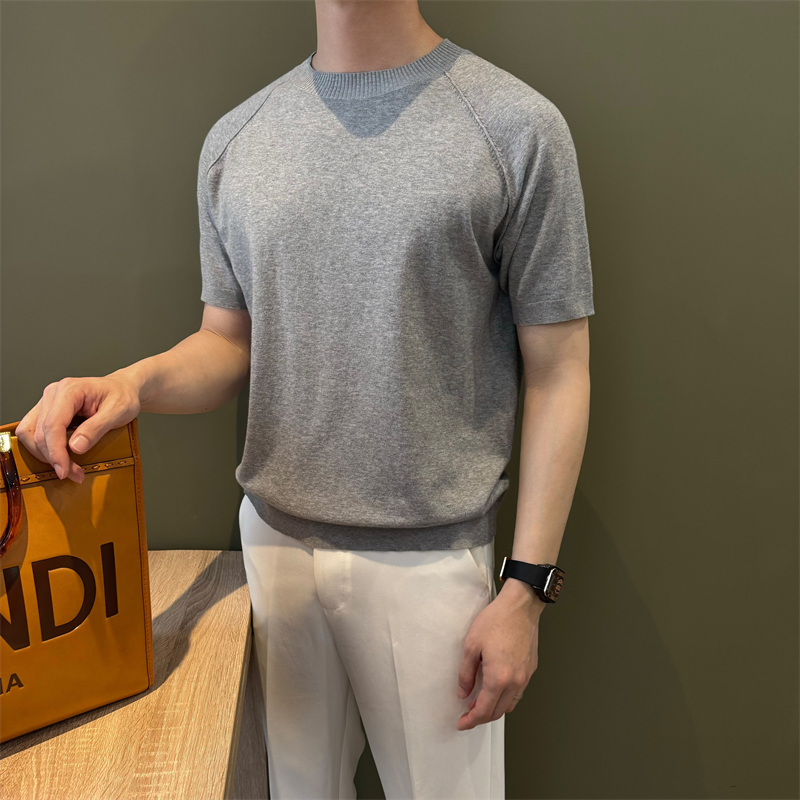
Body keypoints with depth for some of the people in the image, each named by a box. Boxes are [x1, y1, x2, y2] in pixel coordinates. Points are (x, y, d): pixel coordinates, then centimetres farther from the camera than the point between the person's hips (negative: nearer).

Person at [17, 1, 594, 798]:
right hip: (274, 541, 4)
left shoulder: (517, 126, -8)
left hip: (429, 556, -3)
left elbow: (557, 373, -7)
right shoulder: (236, 139, 5)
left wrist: (525, 589, -9)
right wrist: (133, 384, -12)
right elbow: (229, 342, 10)